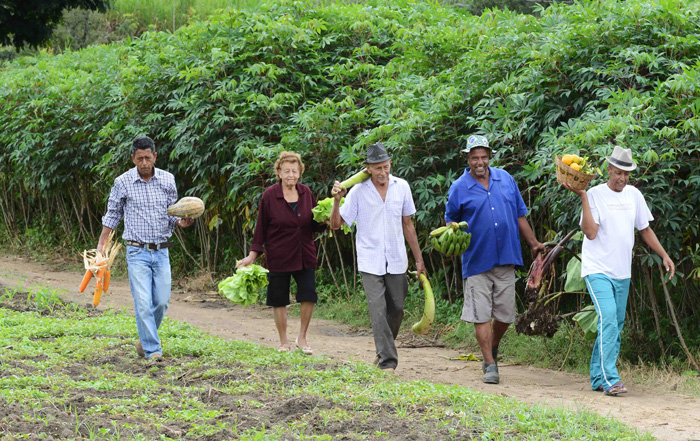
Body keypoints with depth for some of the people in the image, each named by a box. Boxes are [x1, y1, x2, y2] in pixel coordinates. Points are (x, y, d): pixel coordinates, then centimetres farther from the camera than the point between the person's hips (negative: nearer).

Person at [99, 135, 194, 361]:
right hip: (137, 251, -3)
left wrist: (181, 222, -9)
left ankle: (145, 340, 25)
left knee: (162, 302, 4)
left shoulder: (167, 180, 4)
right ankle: (152, 350, -8)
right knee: (143, 302, -12)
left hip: (161, 251, 3)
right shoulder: (123, 182, -3)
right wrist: (101, 244, 5)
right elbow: (112, 214, 9)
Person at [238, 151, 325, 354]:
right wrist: (253, 255, -2)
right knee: (279, 299, 4)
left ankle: (302, 338, 12)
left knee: (309, 295, -6)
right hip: (278, 257, -3)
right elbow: (261, 227, -1)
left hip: (304, 256, 3)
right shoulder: (270, 195, -7)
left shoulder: (306, 193, 3)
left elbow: (315, 225, 12)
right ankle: (283, 341, 19)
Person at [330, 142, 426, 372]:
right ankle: (387, 362, -11)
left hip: (396, 260, 3)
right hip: (370, 262, -3)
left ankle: (383, 350, 31)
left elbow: (407, 224, 12)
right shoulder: (358, 191, -6)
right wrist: (336, 201, -22)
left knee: (396, 309, 9)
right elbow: (336, 224, -4)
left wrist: (418, 258, 13)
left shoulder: (402, 187, 3)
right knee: (378, 311, -11)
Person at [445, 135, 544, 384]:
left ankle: (492, 349, 32)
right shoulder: (459, 188, 0)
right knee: (481, 315, -5)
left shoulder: (505, 179, 9)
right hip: (476, 261, -3)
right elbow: (451, 220, 9)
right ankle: (490, 364, 1)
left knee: (505, 314, 6)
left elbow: (520, 214, 17)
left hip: (506, 259, 3)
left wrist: (533, 243, 18)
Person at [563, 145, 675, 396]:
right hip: (598, 270, -7)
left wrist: (664, 255, 14)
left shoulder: (634, 195, 10)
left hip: (622, 272, 7)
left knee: (615, 326, 9)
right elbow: (591, 232, -19)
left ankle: (598, 378, 17)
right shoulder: (595, 195, -8)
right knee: (608, 320, -20)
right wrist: (583, 197, -22)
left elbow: (644, 229, 20)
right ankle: (610, 380, -23)